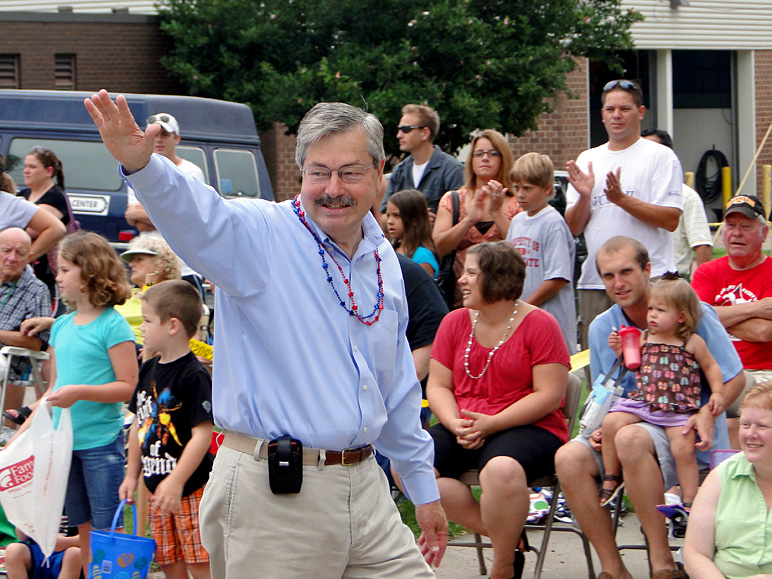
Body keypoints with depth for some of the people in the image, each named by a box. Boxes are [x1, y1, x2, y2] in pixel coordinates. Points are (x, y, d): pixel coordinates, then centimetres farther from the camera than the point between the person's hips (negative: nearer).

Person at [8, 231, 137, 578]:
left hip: (101, 441, -7)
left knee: (107, 531, -5)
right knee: (83, 528, 11)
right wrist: (24, 432, 15)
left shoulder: (113, 325, -9)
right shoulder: (61, 326, 12)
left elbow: (127, 386, -14)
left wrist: (80, 392, -24)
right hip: (64, 441, 7)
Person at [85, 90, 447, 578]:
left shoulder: (384, 260, 13)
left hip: (365, 487, 6)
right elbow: (194, 214, -31)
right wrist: (140, 164, -52)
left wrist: (423, 485, 25)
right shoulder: (260, 236, -8)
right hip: (273, 495, -6)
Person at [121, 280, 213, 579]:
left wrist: (176, 481, -23)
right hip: (157, 487, 8)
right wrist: (132, 475, 18)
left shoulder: (194, 375, -15)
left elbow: (203, 433, -20)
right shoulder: (149, 370, 10)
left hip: (191, 487, -8)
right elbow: (139, 426, 19)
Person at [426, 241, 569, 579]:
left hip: (529, 428, -5)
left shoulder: (539, 324, -4)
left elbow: (549, 395, -10)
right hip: (463, 430, 5)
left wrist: (490, 424, -17)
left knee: (502, 469, -40)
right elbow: (438, 386, 12)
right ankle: (501, 531, -14)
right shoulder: (455, 322, 12)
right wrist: (455, 424, -10)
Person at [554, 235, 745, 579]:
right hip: (627, 424, 5)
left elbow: (734, 379, -1)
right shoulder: (601, 328, 10)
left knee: (630, 439, -38)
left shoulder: (692, 314, -5)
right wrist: (600, 427, -3)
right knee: (568, 458, -24)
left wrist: (707, 414, -20)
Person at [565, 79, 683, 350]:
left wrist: (621, 199, -16)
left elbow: (671, 220, -9)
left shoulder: (660, 157, 2)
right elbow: (574, 228, 13)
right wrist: (584, 197, -6)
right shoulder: (587, 160, 17)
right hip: (594, 282, 5)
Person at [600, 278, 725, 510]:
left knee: (683, 448, -20)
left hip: (678, 407, -3)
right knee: (611, 422, -18)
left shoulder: (693, 343, 3)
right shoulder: (643, 338, 11)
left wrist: (717, 393, 2)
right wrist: (620, 350, 6)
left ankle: (689, 502, -5)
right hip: (642, 401, 3)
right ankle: (611, 478, 0)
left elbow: (711, 367, 13)